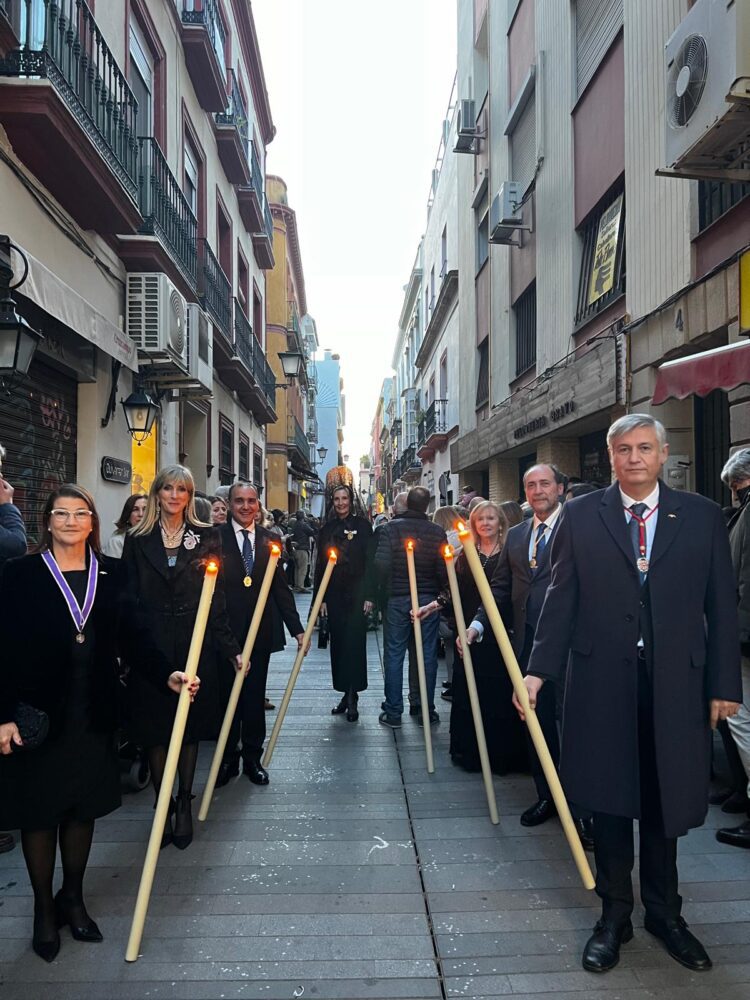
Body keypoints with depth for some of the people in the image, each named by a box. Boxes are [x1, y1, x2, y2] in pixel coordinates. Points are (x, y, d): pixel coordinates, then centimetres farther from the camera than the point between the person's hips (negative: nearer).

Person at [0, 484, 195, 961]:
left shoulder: (111, 573, 2)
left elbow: (132, 636, 2)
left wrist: (167, 674, -11)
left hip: (94, 715, 3)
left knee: (83, 808, 15)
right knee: (39, 811, 11)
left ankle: (73, 898, 36)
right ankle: (44, 908, 32)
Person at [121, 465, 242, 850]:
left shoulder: (206, 537, 3)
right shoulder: (138, 540, 4)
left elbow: (217, 598, 1)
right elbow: (128, 600, 2)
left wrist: (230, 647, -4)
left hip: (194, 645, 0)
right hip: (150, 646, 0)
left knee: (190, 726, 8)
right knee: (154, 728, 6)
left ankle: (185, 804, 25)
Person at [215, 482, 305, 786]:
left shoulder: (269, 539, 4)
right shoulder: (216, 538, -4)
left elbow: (280, 587, 5)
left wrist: (296, 628, 2)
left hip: (261, 630, 2)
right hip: (227, 630, -2)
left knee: (255, 696, 11)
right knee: (227, 694, 10)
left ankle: (253, 758, 26)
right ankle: (228, 758, 27)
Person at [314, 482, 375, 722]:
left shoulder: (362, 525, 0)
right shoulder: (327, 529, 9)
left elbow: (370, 561, -3)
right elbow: (320, 565, 9)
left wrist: (369, 595, -9)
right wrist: (320, 597, 3)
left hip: (356, 594, -4)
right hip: (334, 594, 4)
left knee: (354, 643, -6)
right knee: (338, 643, 7)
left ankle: (352, 697, -1)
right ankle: (346, 693, 17)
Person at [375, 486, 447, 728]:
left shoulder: (391, 528, -7)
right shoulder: (437, 532, -4)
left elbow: (381, 564, -13)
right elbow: (443, 569, -7)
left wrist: (387, 587, 4)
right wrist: (437, 590, 11)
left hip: (397, 599, -1)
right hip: (428, 599, 1)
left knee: (394, 655, 7)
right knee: (427, 655, 9)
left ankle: (393, 712, 11)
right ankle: (427, 711, 15)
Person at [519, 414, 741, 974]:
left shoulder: (703, 517, 3)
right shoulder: (580, 516, 1)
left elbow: (721, 606, 3)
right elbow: (561, 599, 0)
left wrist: (724, 684, 1)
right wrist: (540, 670, -6)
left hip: (675, 680, 1)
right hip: (602, 678, 0)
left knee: (666, 801, 14)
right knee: (609, 800, 10)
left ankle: (664, 913, 36)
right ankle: (615, 914, 29)